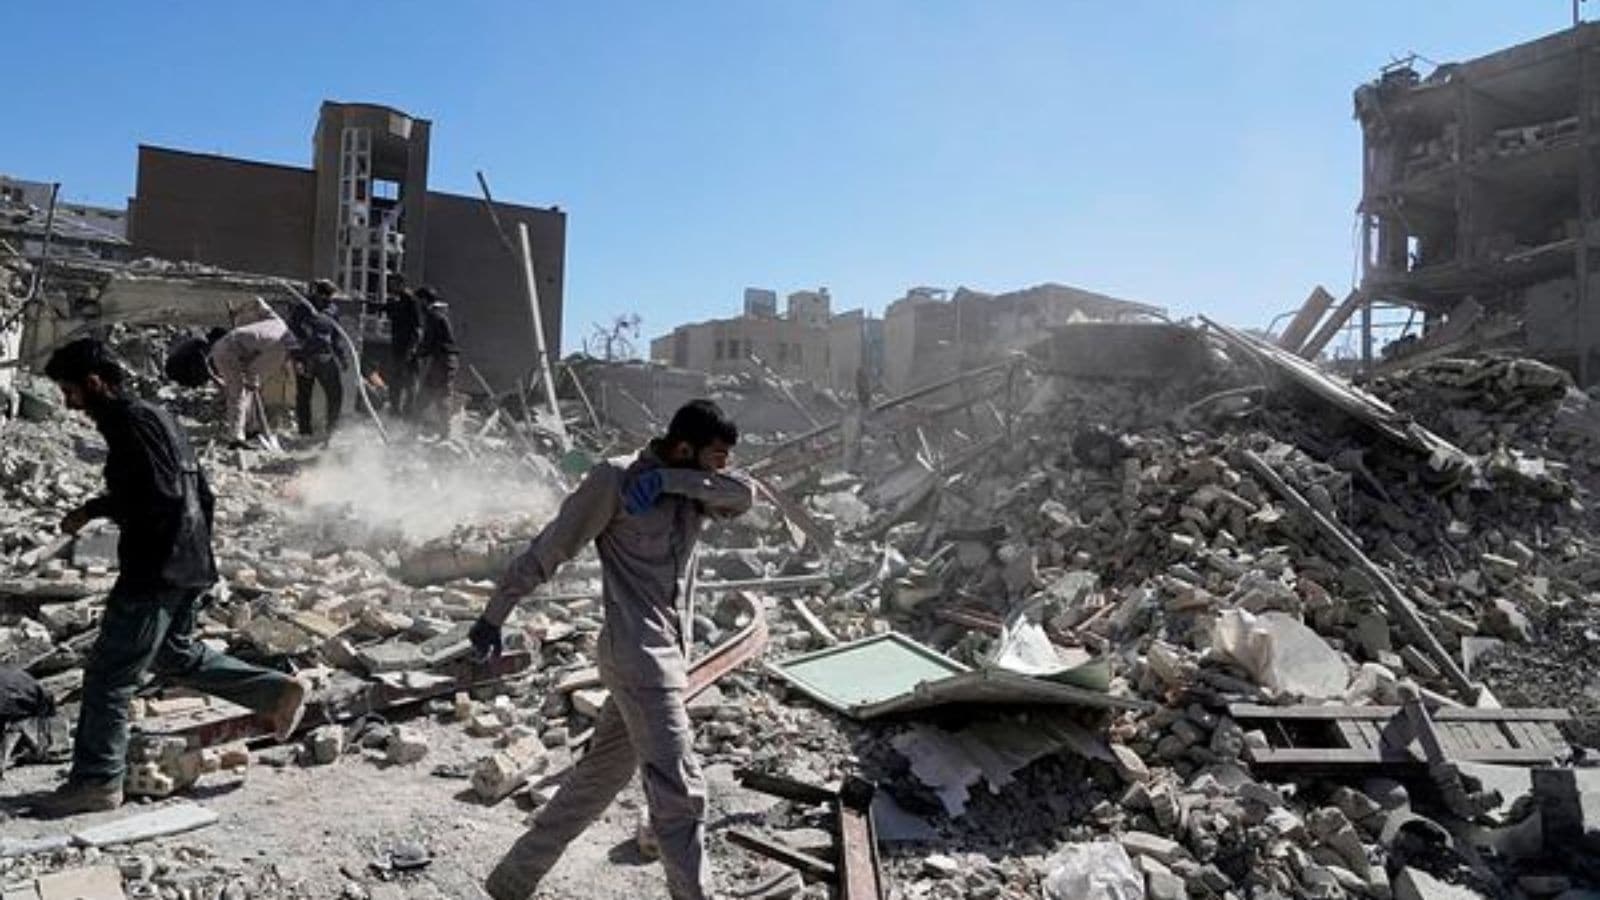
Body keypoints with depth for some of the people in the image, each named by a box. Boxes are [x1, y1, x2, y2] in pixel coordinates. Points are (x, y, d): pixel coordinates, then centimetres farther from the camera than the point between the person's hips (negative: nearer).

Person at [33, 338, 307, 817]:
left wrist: (95, 508, -12)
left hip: (155, 571, -10)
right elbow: (200, 492, 18)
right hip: (190, 565, 10)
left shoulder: (132, 423, -15)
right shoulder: (153, 415, 15)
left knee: (107, 674, 0)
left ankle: (96, 780, 10)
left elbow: (159, 497, -25)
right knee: (176, 656, 24)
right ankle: (279, 691, 24)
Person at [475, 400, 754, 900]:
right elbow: (548, 550, -6)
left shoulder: (694, 493, 11)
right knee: (678, 792, -9)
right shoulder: (615, 482, -10)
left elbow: (745, 494, -8)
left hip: (666, 655, 8)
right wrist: (494, 615, -2)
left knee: (598, 780, 17)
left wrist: (670, 479, -18)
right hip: (638, 655, -8)